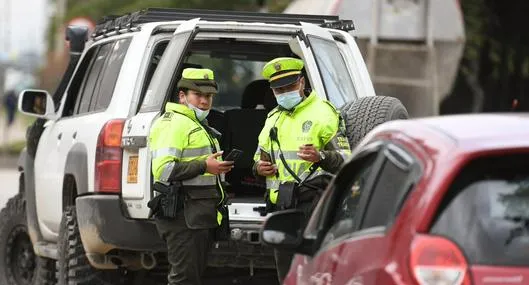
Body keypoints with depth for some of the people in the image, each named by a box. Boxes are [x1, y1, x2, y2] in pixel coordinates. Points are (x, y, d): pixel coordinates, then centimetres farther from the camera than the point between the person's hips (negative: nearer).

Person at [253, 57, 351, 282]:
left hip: (311, 204, -8)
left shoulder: (323, 113, -3)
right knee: (286, 275, 12)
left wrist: (321, 157, -28)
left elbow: (345, 159, -7)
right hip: (279, 205, 8)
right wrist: (259, 168, 6)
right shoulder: (273, 118, 20)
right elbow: (259, 156, 31)